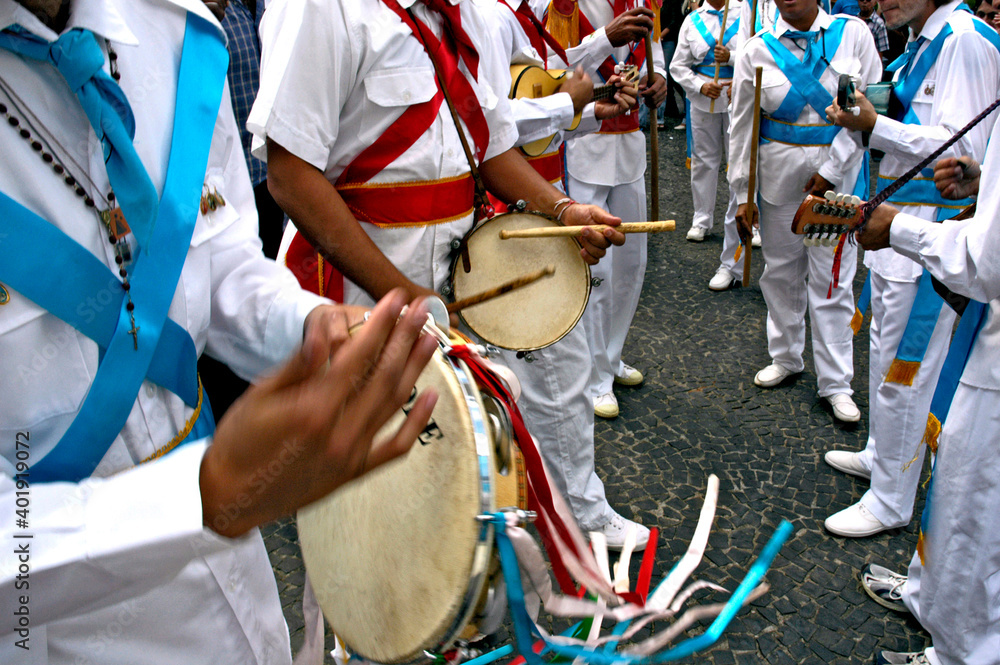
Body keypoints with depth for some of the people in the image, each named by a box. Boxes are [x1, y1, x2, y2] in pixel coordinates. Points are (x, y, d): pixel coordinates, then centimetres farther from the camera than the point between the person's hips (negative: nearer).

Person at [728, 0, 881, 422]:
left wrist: (831, 169, -9)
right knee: (782, 269, 11)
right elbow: (742, 127, 4)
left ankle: (836, 383, 12)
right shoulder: (757, 50, 1)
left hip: (838, 173, -1)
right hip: (778, 176, 2)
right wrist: (742, 194, 2)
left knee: (831, 278, 0)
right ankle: (786, 358, 32)